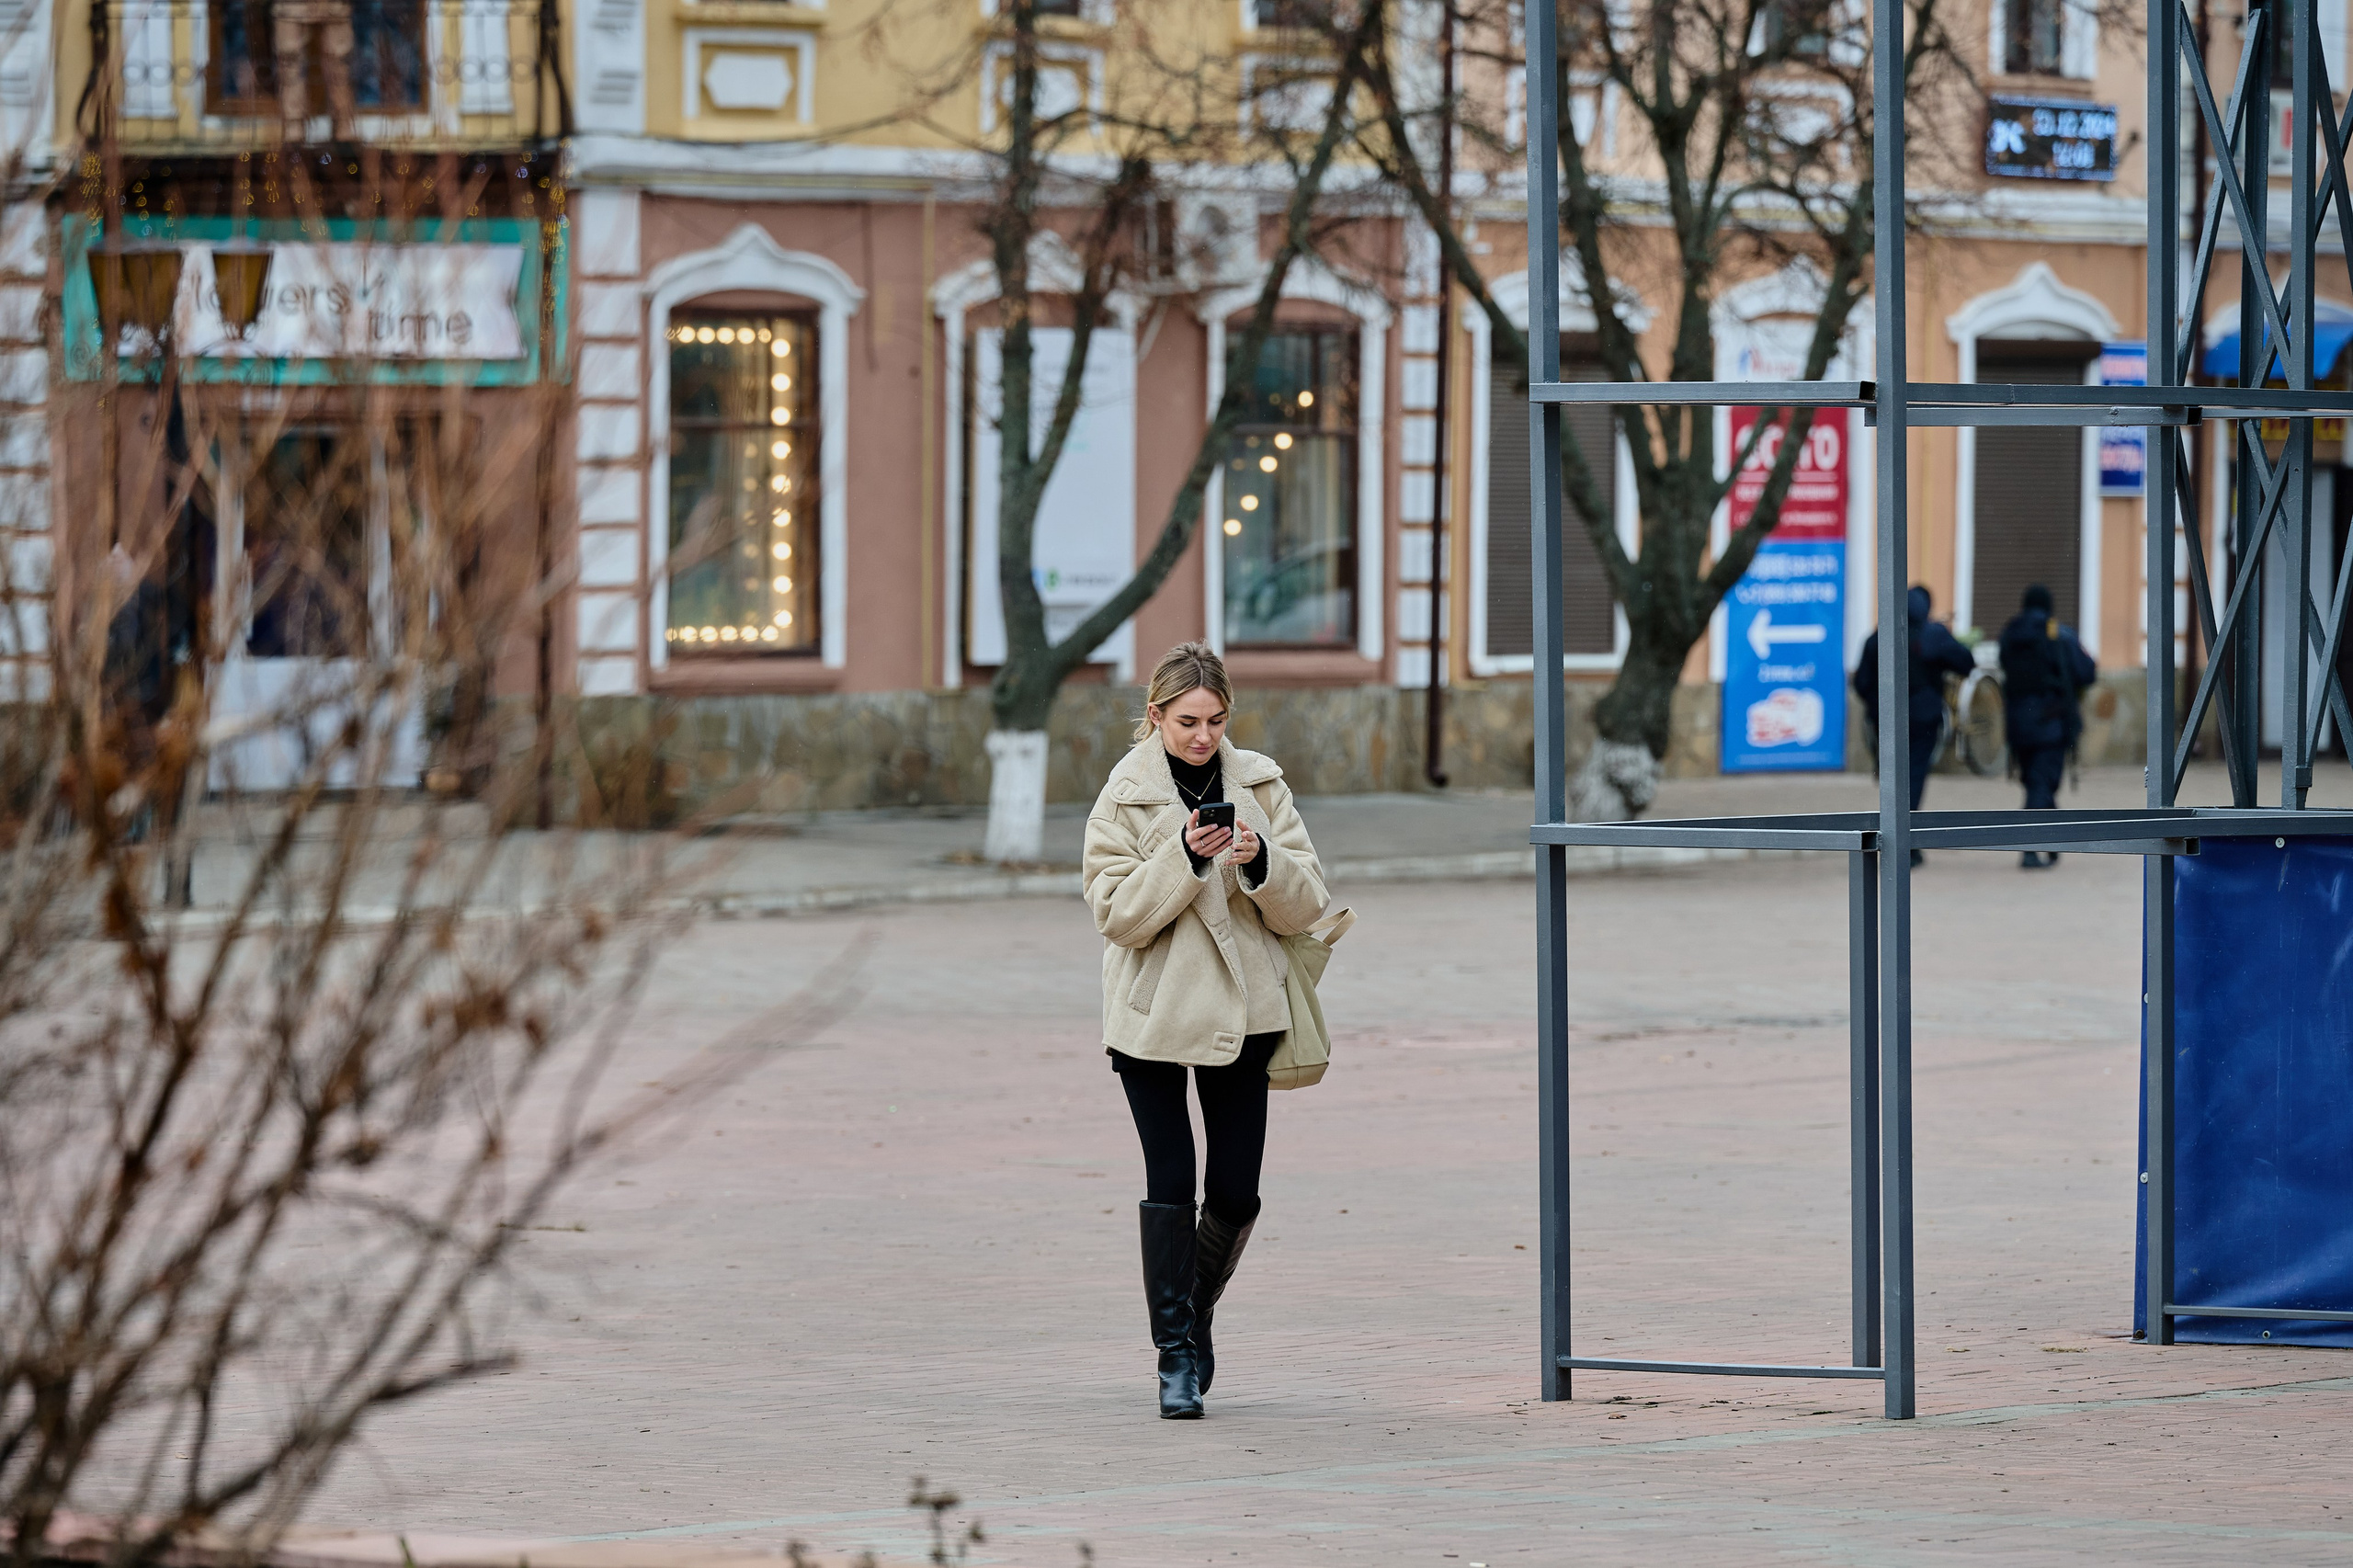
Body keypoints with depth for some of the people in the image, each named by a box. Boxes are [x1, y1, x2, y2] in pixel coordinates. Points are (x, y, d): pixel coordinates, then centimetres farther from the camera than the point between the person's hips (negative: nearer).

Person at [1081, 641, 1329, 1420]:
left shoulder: (1260, 785, 5)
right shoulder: (1125, 796, -2)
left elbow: (1304, 904, 2)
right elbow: (1116, 912, -11)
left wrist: (1261, 860, -17)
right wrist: (1186, 858, -23)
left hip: (1243, 1011, 3)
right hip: (1153, 1015, -3)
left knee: (1235, 1192, 4)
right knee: (1170, 1183, -6)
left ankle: (1195, 1309, 30)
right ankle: (1176, 1354, 2)